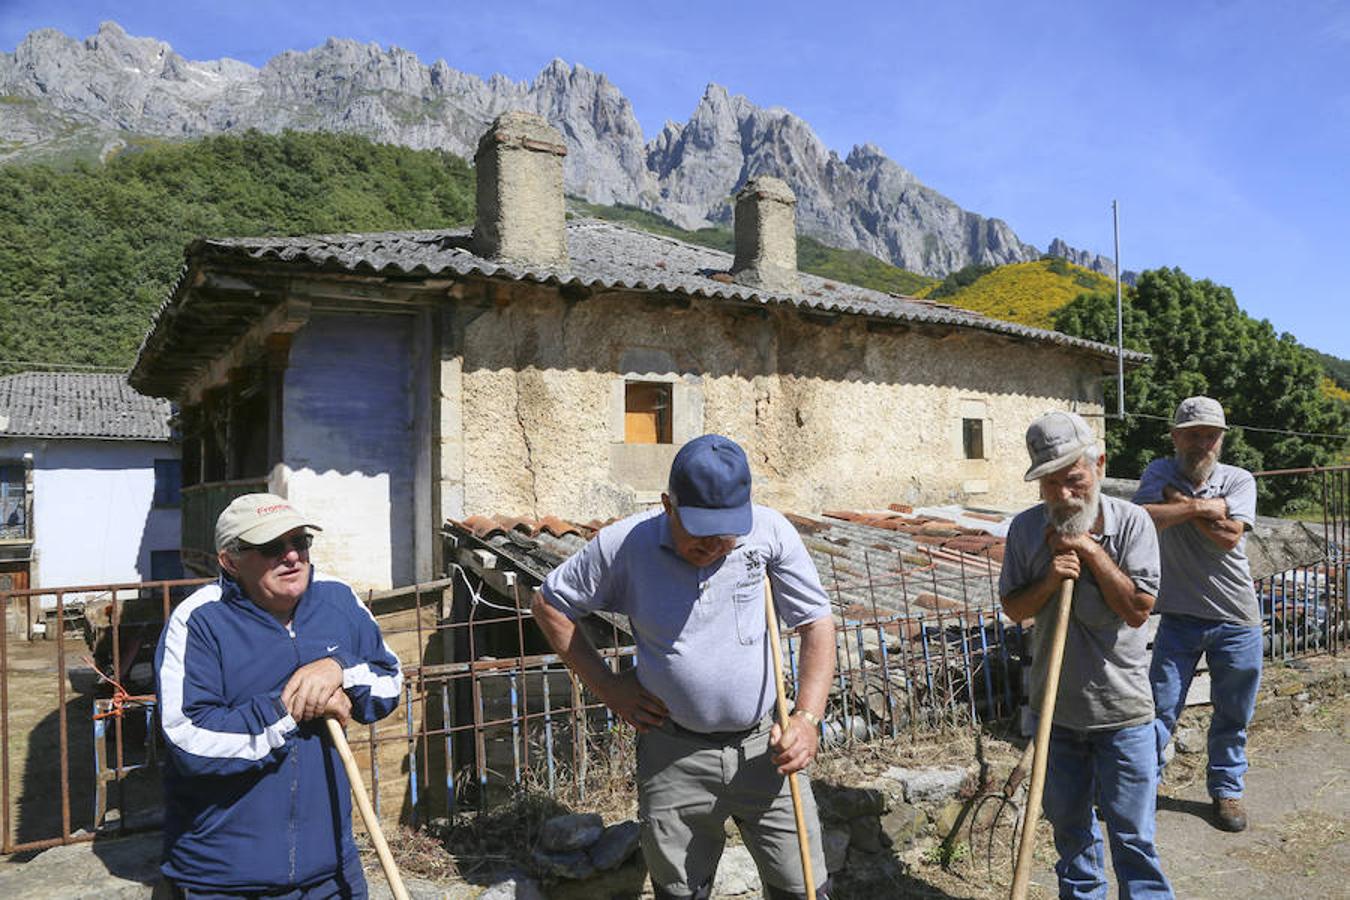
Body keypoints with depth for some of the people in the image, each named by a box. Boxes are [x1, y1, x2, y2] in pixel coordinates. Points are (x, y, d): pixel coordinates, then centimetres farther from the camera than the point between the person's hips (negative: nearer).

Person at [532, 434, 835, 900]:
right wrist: (607, 685, 0)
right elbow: (550, 604, 4)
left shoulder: (770, 531, -9)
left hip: (765, 746, 1)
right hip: (674, 756, 0)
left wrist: (808, 717, -10)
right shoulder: (624, 545, -10)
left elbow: (817, 621, 0)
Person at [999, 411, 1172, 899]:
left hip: (1121, 707, -3)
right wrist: (1048, 581, -18)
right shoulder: (1025, 528, -5)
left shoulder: (1131, 522, -11)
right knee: (1068, 822, 20)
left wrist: (1091, 551, -20)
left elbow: (1137, 610, -16)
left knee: (1132, 831, 7)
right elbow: (1013, 608, 0)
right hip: (1056, 706, 3)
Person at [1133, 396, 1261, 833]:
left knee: (1233, 715, 15)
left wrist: (1181, 502, -15)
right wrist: (1203, 507, -22)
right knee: (1160, 709, 3)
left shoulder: (1239, 480, -2)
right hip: (1179, 616, -1)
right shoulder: (1160, 473, -2)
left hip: (1237, 620, 1)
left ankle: (1226, 789, 33)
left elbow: (1228, 535, -19)